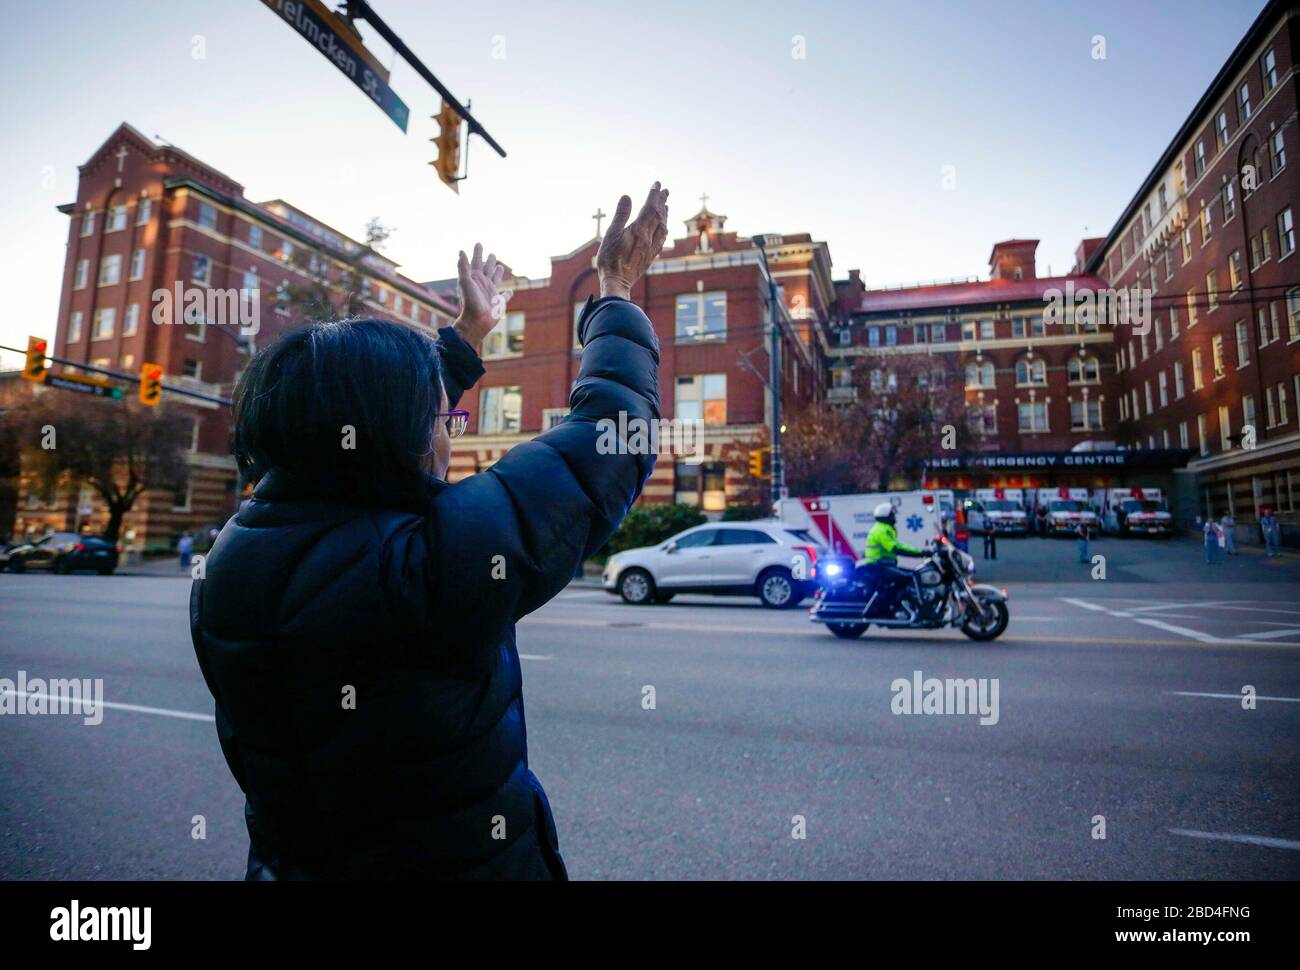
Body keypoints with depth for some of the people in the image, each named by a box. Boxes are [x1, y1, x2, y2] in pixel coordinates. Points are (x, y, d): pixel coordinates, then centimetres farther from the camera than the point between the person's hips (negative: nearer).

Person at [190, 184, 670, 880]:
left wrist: (467, 334, 15)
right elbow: (611, 430, -21)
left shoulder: (233, 555, -11)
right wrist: (616, 295, -5)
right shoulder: (438, 557, -32)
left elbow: (345, 413, 4)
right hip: (464, 862, -5)